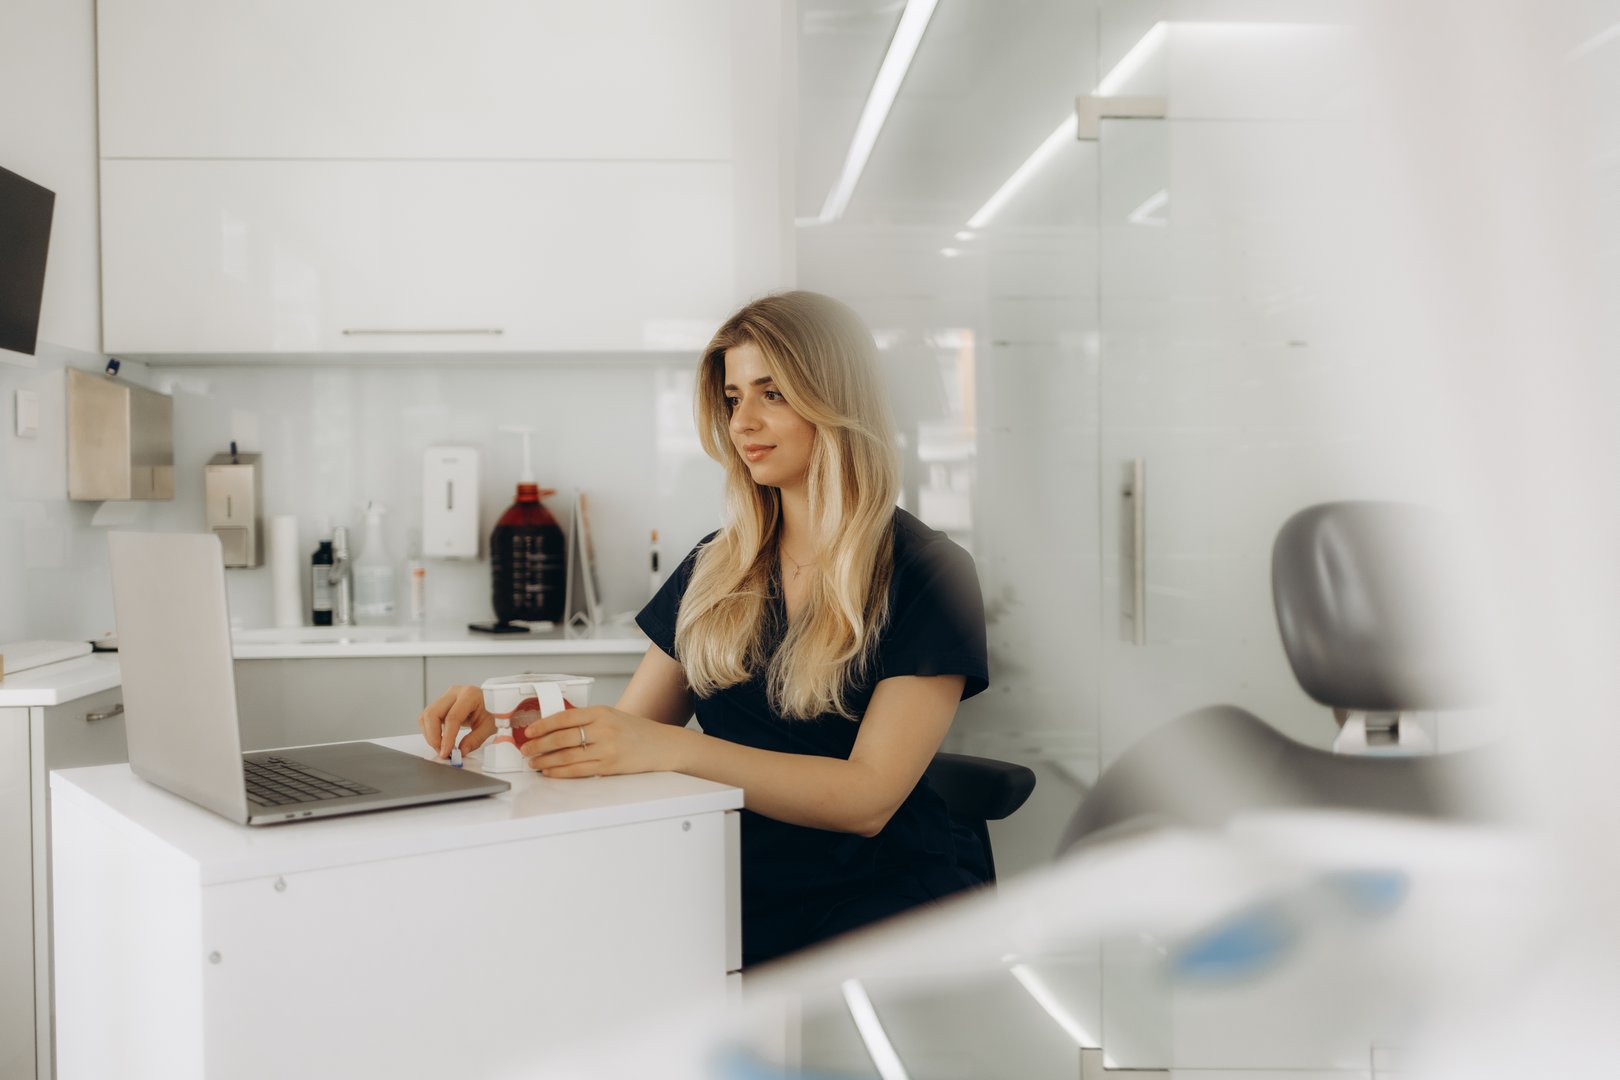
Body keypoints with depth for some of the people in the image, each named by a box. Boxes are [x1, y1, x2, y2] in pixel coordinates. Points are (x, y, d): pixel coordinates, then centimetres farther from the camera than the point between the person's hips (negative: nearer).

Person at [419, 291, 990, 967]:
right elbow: (625, 731, 12)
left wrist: (670, 747, -26)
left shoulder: (927, 576, -4)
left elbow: (867, 797, -14)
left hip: (882, 886, -4)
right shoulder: (715, 569, 12)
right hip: (736, 892, 5)